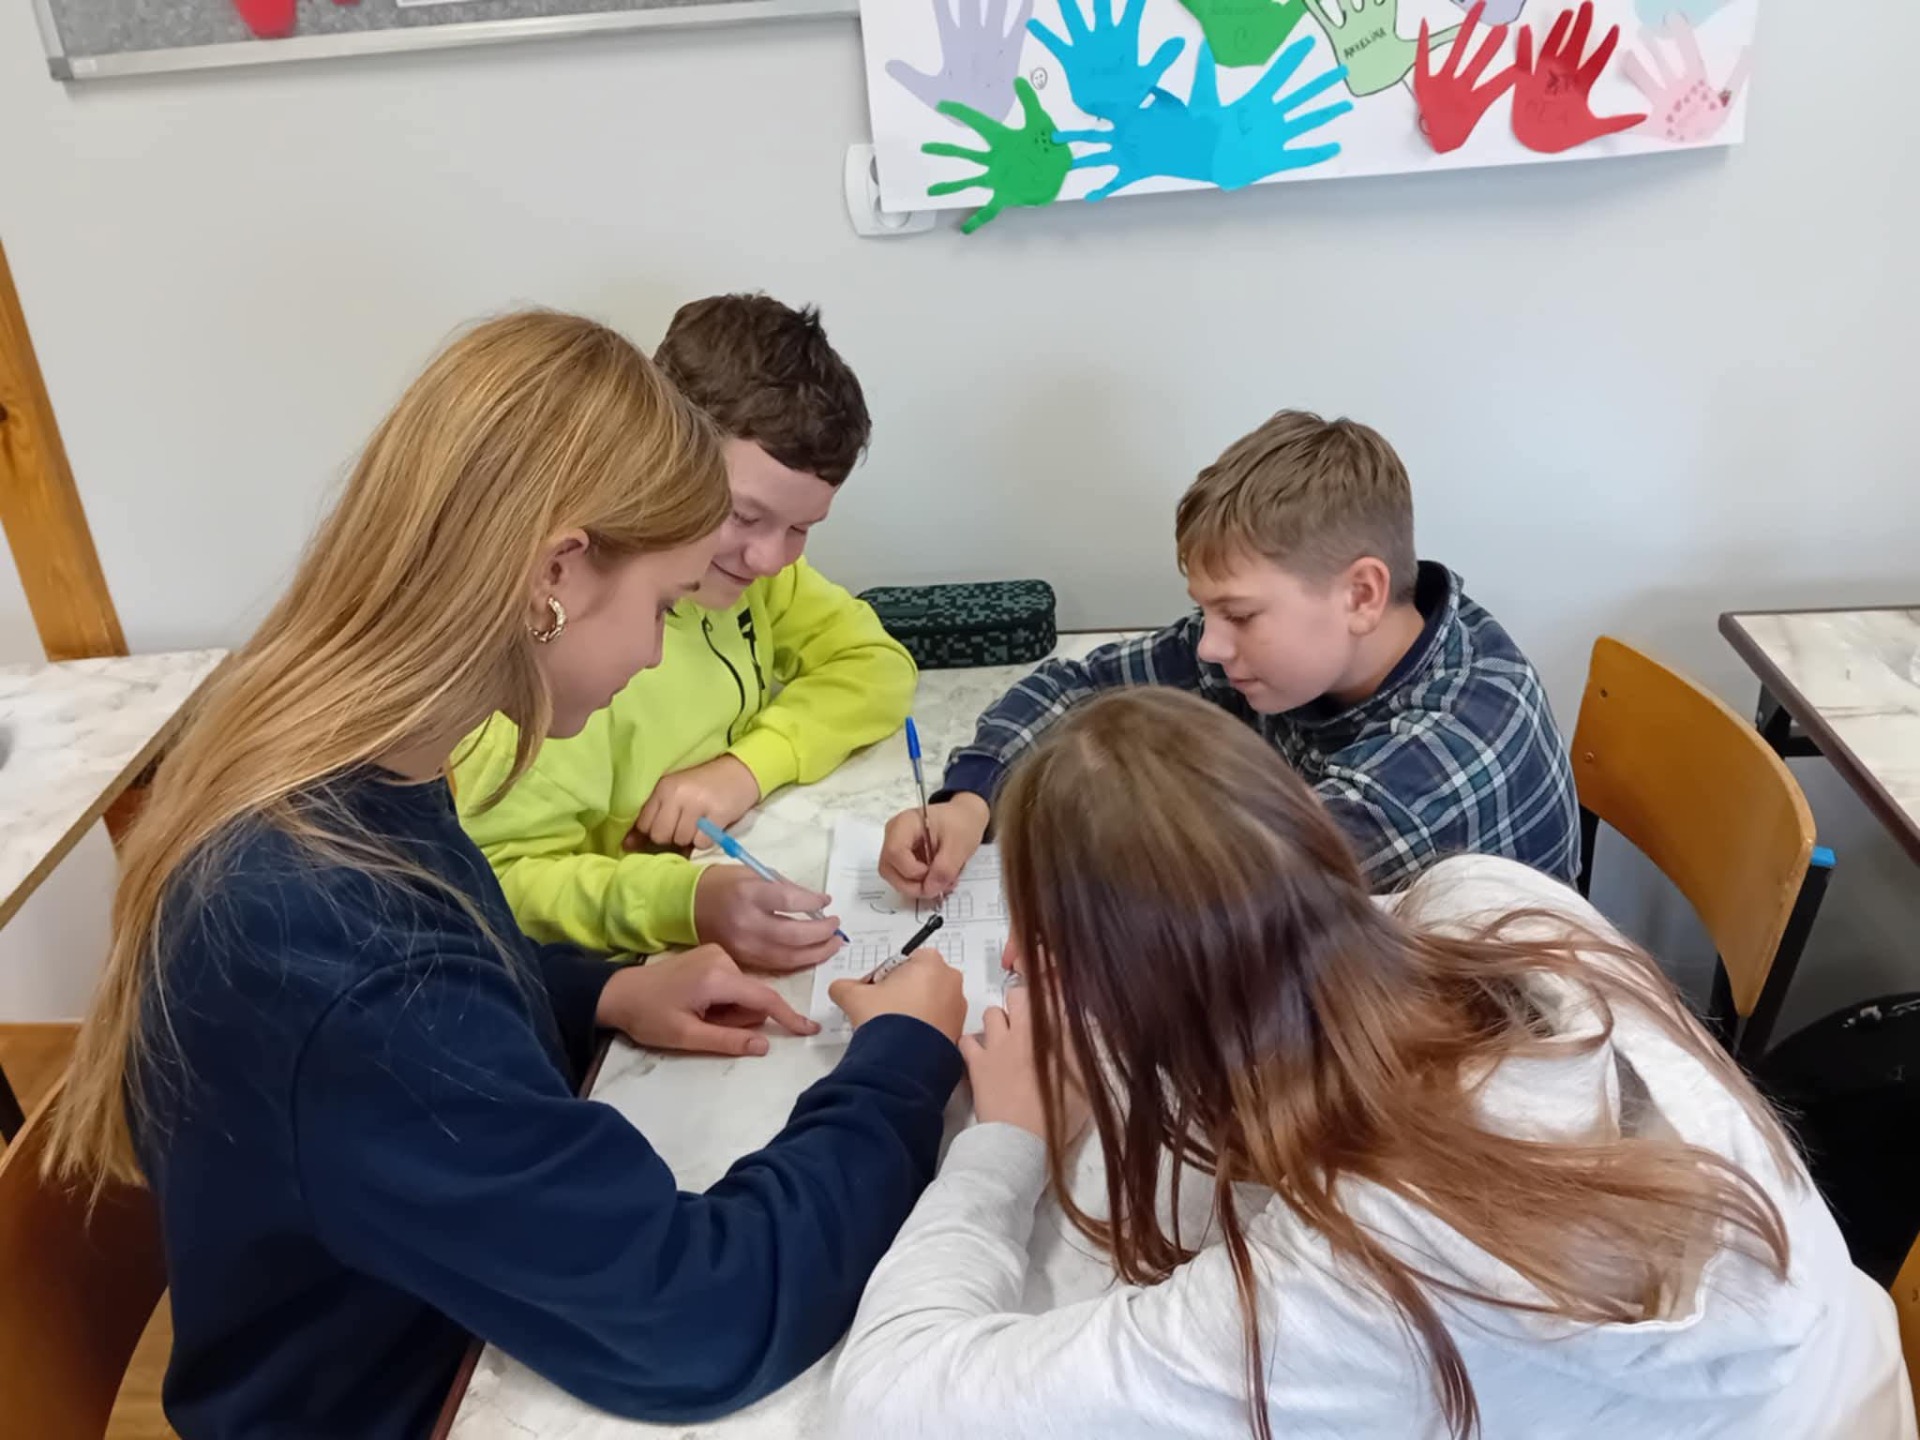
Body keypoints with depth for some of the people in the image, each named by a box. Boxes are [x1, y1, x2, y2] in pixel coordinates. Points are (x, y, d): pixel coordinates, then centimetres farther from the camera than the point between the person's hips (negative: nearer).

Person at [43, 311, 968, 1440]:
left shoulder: (311, 771, -8)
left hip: (464, 1308, 7)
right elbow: (695, 1323, -30)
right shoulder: (339, 955, -36)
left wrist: (605, 995, -3)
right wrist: (905, 1057, -18)